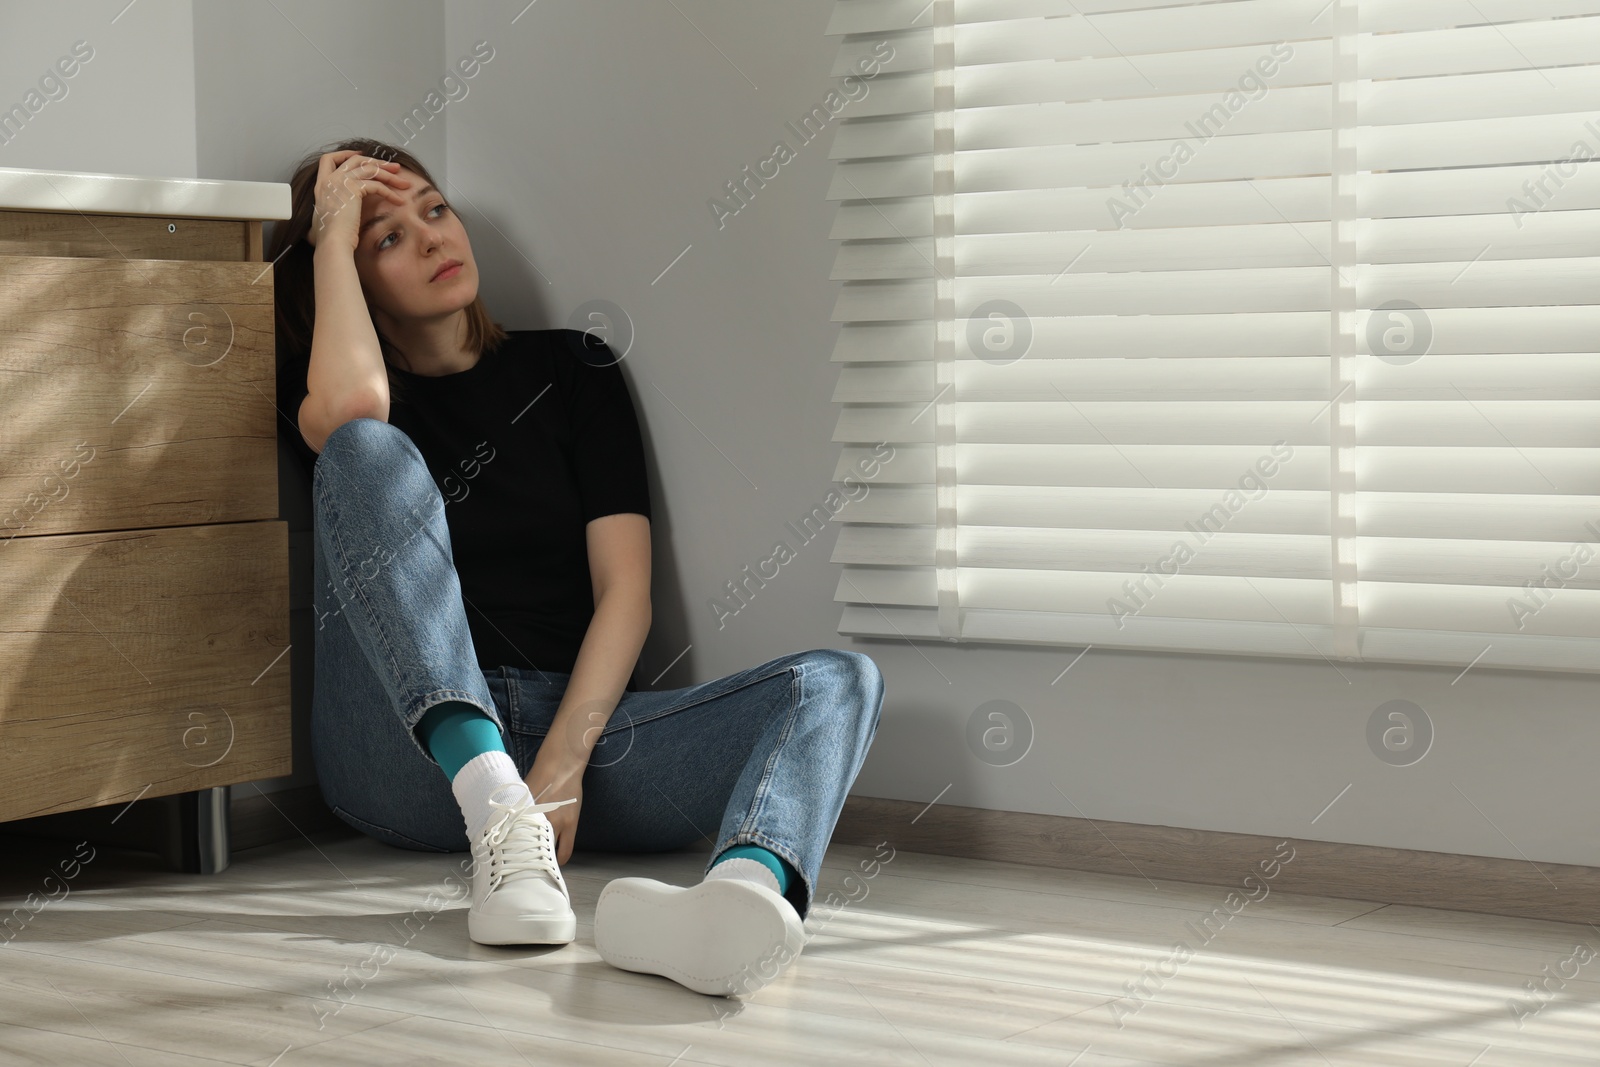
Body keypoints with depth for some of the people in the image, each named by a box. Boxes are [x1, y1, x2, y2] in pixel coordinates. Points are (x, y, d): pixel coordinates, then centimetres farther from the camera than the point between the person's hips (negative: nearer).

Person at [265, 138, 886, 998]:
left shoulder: (570, 369, 16)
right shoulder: (318, 389, 13)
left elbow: (624, 589, 3)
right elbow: (351, 409, -17)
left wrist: (563, 761, -15)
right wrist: (334, 234, 0)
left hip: (575, 725, 2)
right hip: (412, 750, -2)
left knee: (838, 680, -21)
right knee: (372, 450, -22)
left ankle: (741, 892, -59)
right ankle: (503, 826, -39)